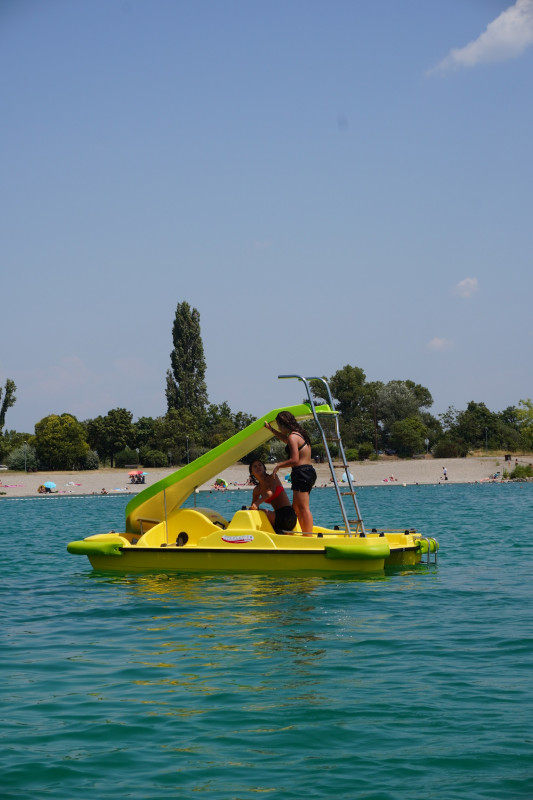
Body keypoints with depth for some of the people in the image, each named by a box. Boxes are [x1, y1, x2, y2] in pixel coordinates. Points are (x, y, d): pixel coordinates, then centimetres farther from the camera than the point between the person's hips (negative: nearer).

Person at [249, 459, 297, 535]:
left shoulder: (272, 477, -3)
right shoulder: (257, 490, 13)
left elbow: (271, 491, -23)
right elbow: (252, 508, 17)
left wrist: (257, 503, -37)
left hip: (287, 515, -7)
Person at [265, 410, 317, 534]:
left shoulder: (293, 437, -13)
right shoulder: (300, 434, 17)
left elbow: (295, 460, -21)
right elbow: (285, 439, 41)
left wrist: (279, 465, -9)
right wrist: (271, 429, 47)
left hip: (301, 473, -10)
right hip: (309, 471, 10)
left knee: (303, 508, -9)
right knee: (297, 507, 16)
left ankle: (309, 536, -11)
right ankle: (306, 533, 17)